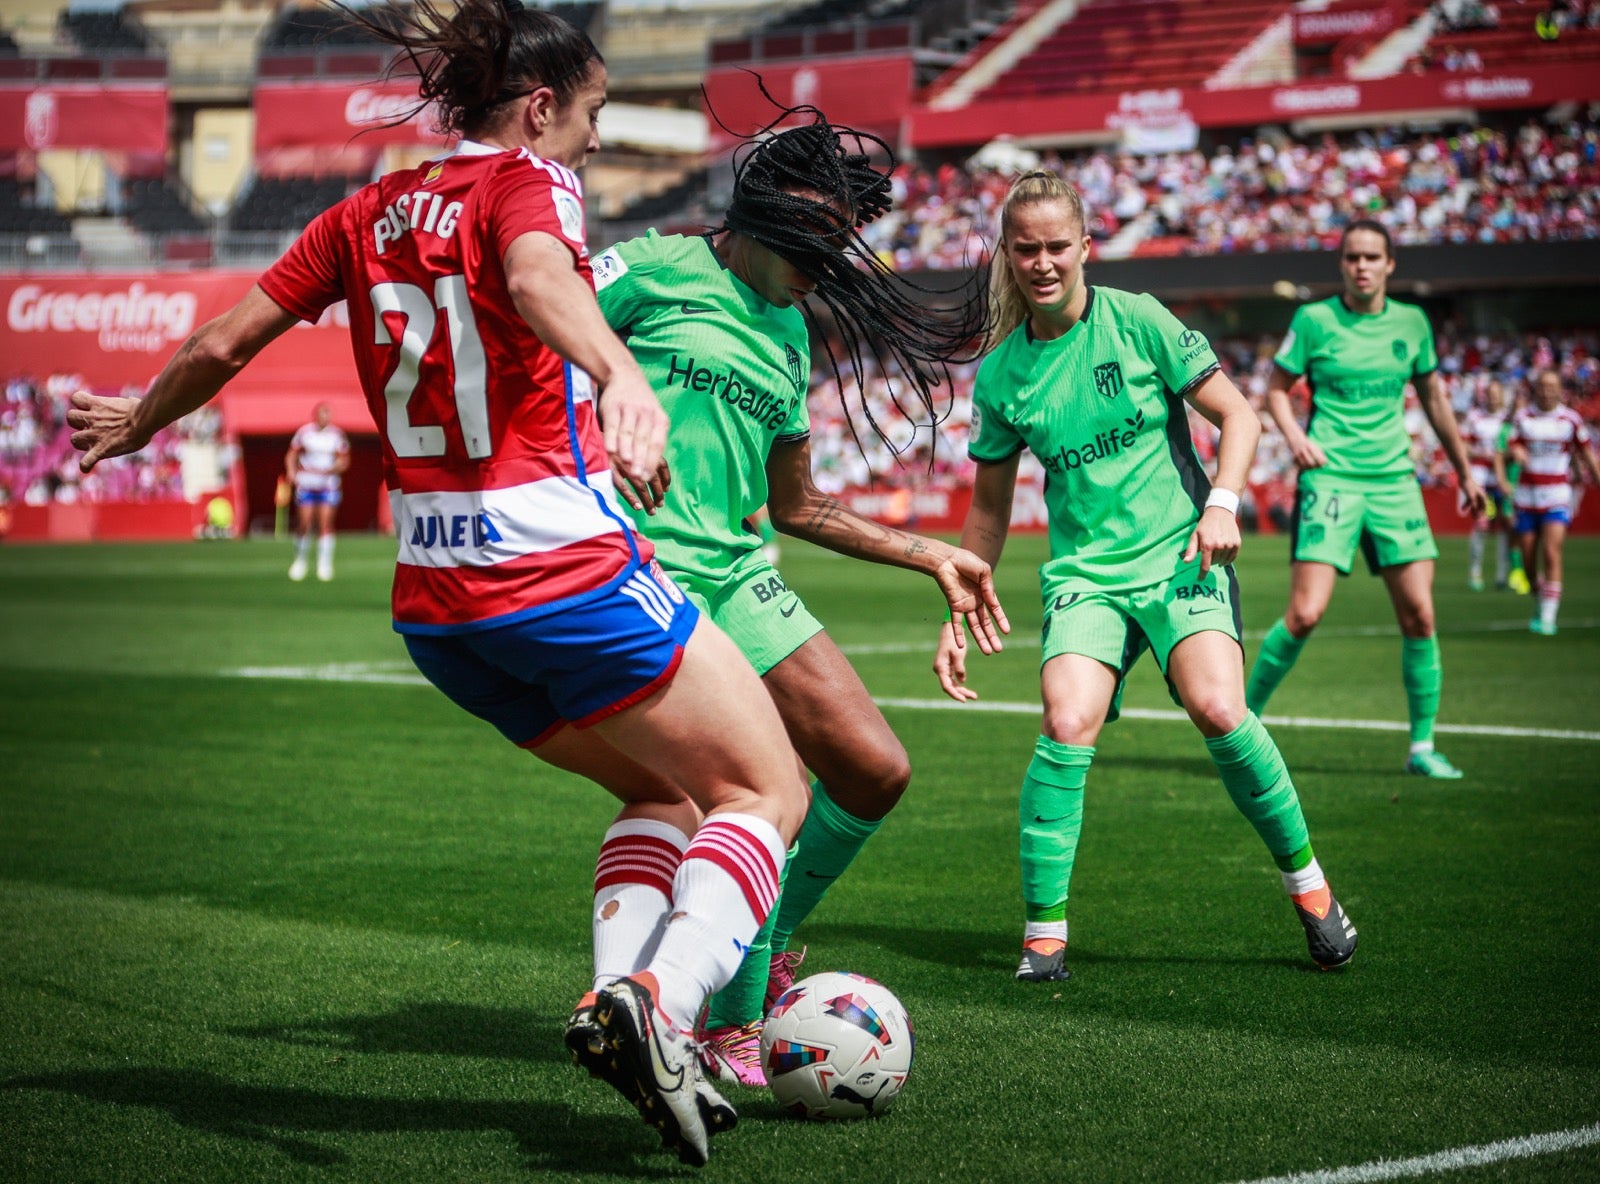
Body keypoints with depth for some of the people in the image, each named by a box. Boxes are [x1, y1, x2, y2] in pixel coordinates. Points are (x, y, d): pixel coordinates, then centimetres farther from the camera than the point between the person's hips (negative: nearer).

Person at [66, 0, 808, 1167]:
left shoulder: (370, 212, 12)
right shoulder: (527, 182, -6)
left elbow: (223, 341, 16)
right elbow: (540, 279, -30)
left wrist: (138, 419, 35)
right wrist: (620, 373, -50)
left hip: (435, 602, 7)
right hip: (567, 572, -7)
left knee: (660, 791, 22)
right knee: (769, 795, 2)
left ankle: (617, 996, 0)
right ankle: (658, 1001, -21)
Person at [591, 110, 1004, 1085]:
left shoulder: (789, 332, 20)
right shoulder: (656, 268, -1)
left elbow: (795, 506, 27)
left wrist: (932, 556, 24)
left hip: (737, 574, 8)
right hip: (638, 567, -8)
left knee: (876, 774, 0)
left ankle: (763, 954, 24)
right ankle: (736, 1027, -2)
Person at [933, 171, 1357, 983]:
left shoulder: (1136, 321, -3)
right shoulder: (999, 374, 4)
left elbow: (1236, 414, 0)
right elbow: (989, 510, 14)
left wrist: (1222, 502, -16)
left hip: (1179, 552, -2)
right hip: (1083, 571, 2)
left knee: (1219, 710, -24)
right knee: (1068, 724, -23)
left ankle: (1305, 880, -2)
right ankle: (1044, 931, -11)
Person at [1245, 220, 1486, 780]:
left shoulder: (1411, 322, 8)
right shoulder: (1314, 320, -2)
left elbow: (1434, 398, 20)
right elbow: (1276, 387, 5)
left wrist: (1464, 471, 23)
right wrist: (1294, 434, -15)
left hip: (1394, 478, 4)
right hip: (1330, 477, -4)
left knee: (1418, 615, -3)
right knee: (1305, 614, -14)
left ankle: (1423, 746, 8)